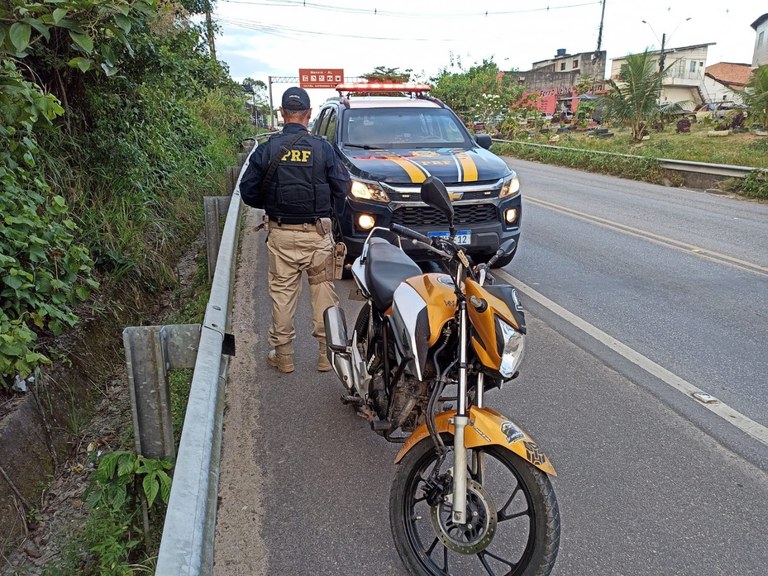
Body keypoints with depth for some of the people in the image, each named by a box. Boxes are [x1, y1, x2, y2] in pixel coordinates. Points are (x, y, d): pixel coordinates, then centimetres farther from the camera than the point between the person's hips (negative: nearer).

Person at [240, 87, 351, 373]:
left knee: (282, 293, 10)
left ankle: (283, 355, 18)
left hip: (281, 234, 1)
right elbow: (343, 188, -3)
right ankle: (326, 353, 16)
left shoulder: (266, 149, -3)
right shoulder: (323, 148, -5)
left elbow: (248, 192, 0)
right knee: (323, 291, 10)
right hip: (317, 233, 0)